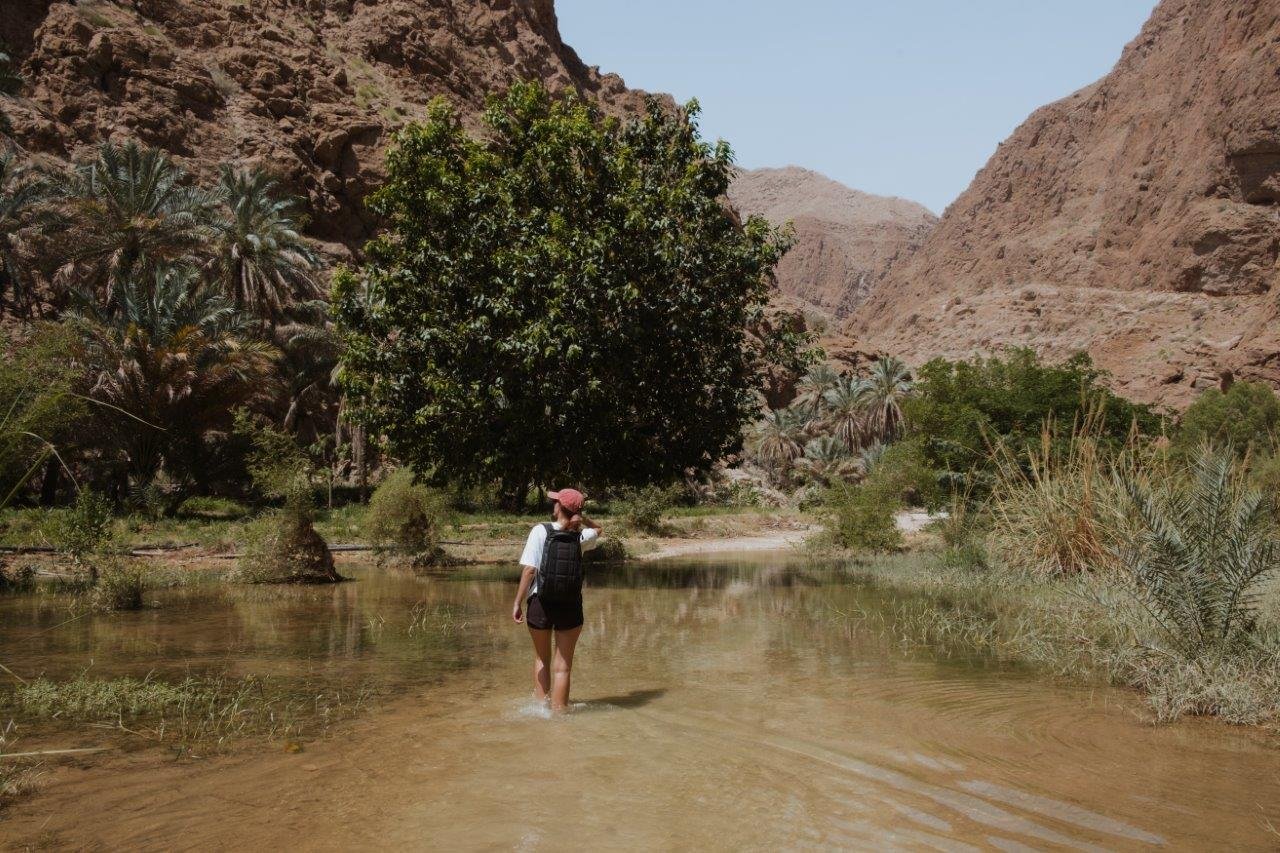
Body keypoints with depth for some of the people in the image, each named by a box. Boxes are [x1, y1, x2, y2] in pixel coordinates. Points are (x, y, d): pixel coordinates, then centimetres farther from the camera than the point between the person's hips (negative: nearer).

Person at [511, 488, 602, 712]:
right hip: (570, 606, 1)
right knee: (563, 665, 7)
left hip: (540, 602, -1)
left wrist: (518, 602, -10)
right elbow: (597, 529, 25)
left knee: (541, 659, 20)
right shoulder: (581, 536, 0)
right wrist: (580, 517, 11)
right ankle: (558, 711, 9)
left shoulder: (540, 531, -8)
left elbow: (529, 569, -14)